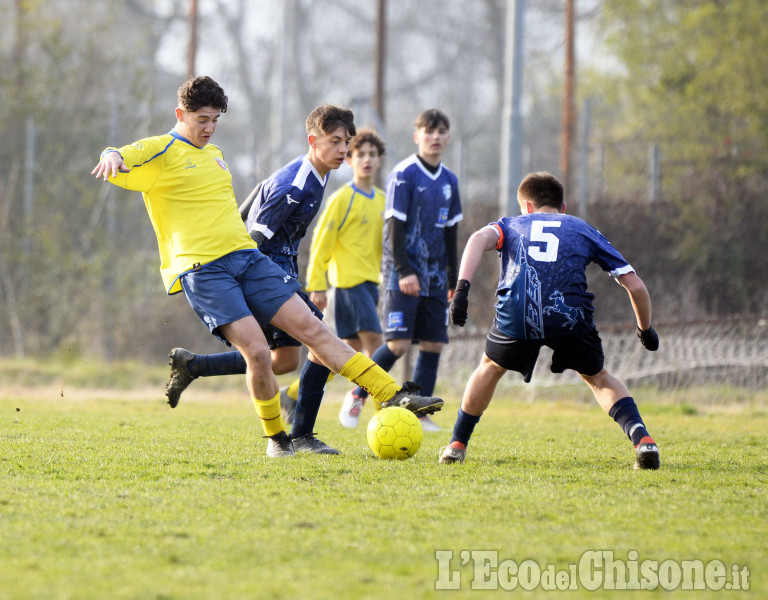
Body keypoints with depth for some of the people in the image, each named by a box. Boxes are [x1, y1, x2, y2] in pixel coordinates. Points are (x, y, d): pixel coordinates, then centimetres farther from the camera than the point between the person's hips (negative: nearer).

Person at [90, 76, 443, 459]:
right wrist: (112, 156, -41)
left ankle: (394, 396, -5)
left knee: (311, 328, -2)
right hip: (202, 269, -6)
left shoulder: (214, 154, 22)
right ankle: (276, 437, 2)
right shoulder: (161, 152, -1)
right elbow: (117, 163, -19)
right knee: (257, 352, -19)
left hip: (247, 257, 7)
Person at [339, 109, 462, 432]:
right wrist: (404, 271, -18)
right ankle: (357, 396, 4)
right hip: (404, 275, -6)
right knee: (398, 343, -13)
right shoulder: (403, 175, -7)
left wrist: (453, 279, 18)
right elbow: (394, 227, -10)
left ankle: (420, 412, 6)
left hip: (435, 276, 6)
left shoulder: (449, 181, 12)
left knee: (433, 344, 0)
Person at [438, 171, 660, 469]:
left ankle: (457, 444, 35)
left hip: (516, 315, 0)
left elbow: (480, 238, 4)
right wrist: (645, 329, 41)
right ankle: (641, 439, 3)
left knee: (491, 367, 31)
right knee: (598, 378, 25)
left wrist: (462, 287, -7)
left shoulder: (512, 224, 30)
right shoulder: (585, 230, 30)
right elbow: (635, 286, 26)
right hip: (570, 316, 0)